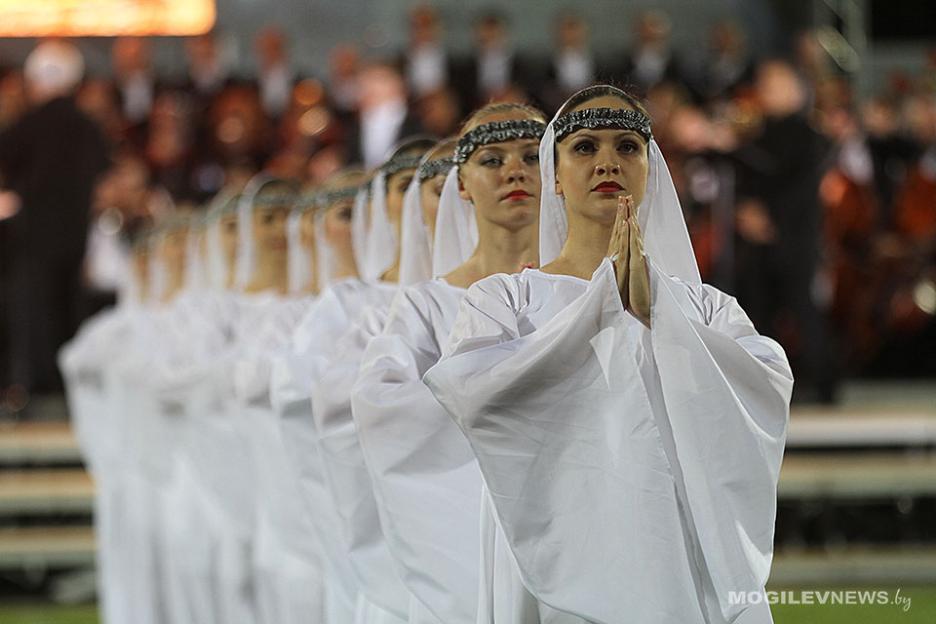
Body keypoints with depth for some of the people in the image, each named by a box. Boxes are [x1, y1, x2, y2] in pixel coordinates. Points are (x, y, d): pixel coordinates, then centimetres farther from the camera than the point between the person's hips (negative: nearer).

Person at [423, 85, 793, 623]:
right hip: (558, 554, -2)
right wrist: (602, 299, -10)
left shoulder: (704, 306, 11)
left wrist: (654, 311, -12)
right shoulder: (504, 298, 5)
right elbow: (471, 393, -15)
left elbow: (772, 387, -6)